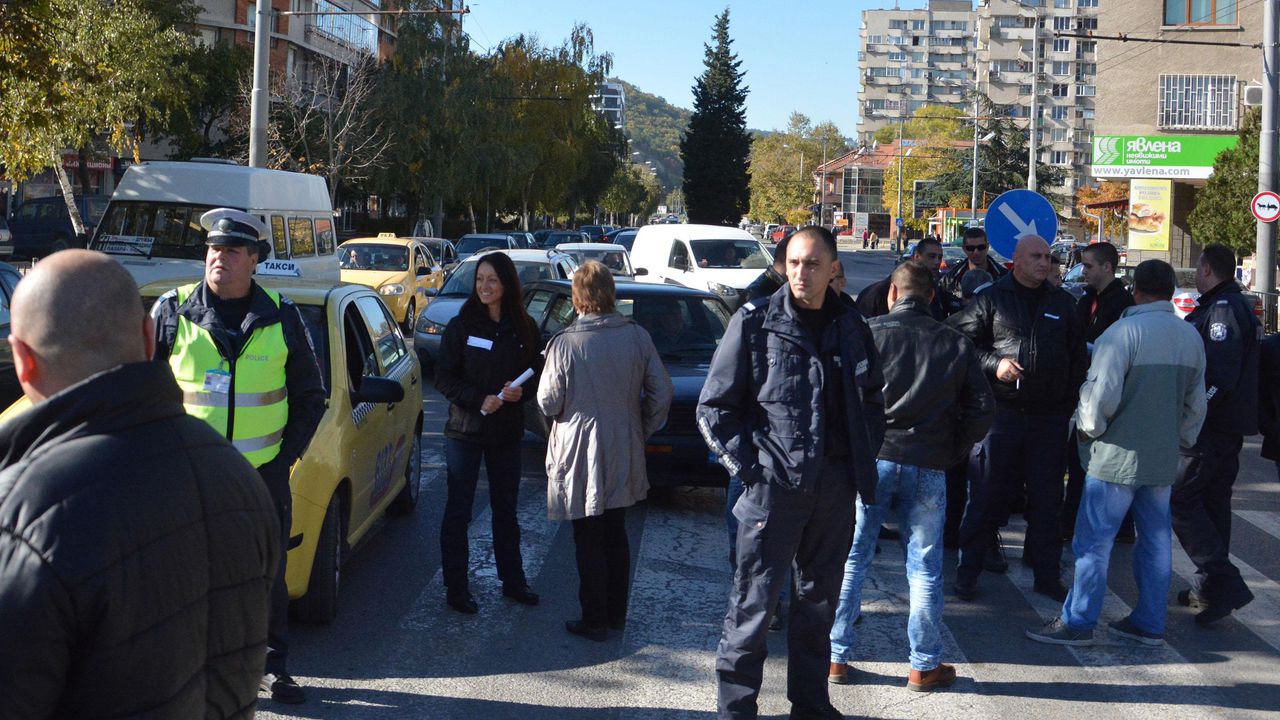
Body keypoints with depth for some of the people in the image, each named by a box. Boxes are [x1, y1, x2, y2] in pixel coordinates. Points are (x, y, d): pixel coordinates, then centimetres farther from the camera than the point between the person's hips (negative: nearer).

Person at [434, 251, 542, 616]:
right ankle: (456, 588, 11)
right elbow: (443, 378, -7)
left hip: (507, 432, 3)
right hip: (465, 431, -3)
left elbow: (536, 376, 8)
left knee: (506, 509, 15)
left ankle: (512, 581, 28)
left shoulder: (524, 329, 1)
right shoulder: (461, 326, -6)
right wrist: (479, 400, -20)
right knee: (458, 510, 2)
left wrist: (521, 392, -14)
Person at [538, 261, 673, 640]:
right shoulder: (636, 336, -5)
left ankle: (595, 620, 12)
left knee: (589, 541, 6)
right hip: (624, 453, 4)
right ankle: (616, 613, 27)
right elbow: (662, 393, -1)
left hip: (581, 455, -4)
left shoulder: (565, 343, -17)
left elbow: (549, 402, -11)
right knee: (615, 535, 18)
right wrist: (642, 431, 12)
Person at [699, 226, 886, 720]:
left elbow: (872, 401, 20)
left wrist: (864, 460, 9)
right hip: (772, 487, -5)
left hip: (835, 488, 5)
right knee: (753, 604, 0)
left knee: (819, 600, 16)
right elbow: (714, 407, -4)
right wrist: (747, 466, -10)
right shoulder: (755, 323, -6)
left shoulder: (850, 327, 7)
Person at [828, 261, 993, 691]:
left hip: (871, 459, -1)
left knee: (851, 560, 9)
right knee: (925, 569, 9)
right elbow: (982, 408, 5)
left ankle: (836, 657, 13)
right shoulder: (956, 345, 5)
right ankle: (925, 666, 16)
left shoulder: (869, 333, -2)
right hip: (928, 467, 1)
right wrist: (955, 451, 15)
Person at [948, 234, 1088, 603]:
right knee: (988, 493, 0)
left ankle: (1047, 575, 18)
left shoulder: (1062, 302, 11)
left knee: (1047, 499, 8)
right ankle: (968, 569, 10)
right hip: (1002, 412, -3)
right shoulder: (992, 299, 2)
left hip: (1049, 417, 3)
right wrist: (994, 364, -12)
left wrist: (1069, 402, 8)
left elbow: (1078, 357, 16)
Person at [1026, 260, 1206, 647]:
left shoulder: (1125, 331, -15)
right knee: (1156, 539, 13)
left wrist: (1089, 429, -1)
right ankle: (1150, 622, 20)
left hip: (1119, 455, -7)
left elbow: (1102, 393, -18)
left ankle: (1078, 622, 4)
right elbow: (1196, 403, 16)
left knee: (1094, 539, -1)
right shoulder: (1191, 337, 8)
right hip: (1164, 457, 7)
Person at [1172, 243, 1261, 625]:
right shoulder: (1237, 306, 18)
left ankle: (1222, 581, -14)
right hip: (1228, 425, 11)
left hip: (1211, 426, -11)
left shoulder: (1223, 308, -17)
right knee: (1212, 500, 15)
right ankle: (1212, 585, 21)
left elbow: (1218, 376, -26)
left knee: (1181, 498, -10)